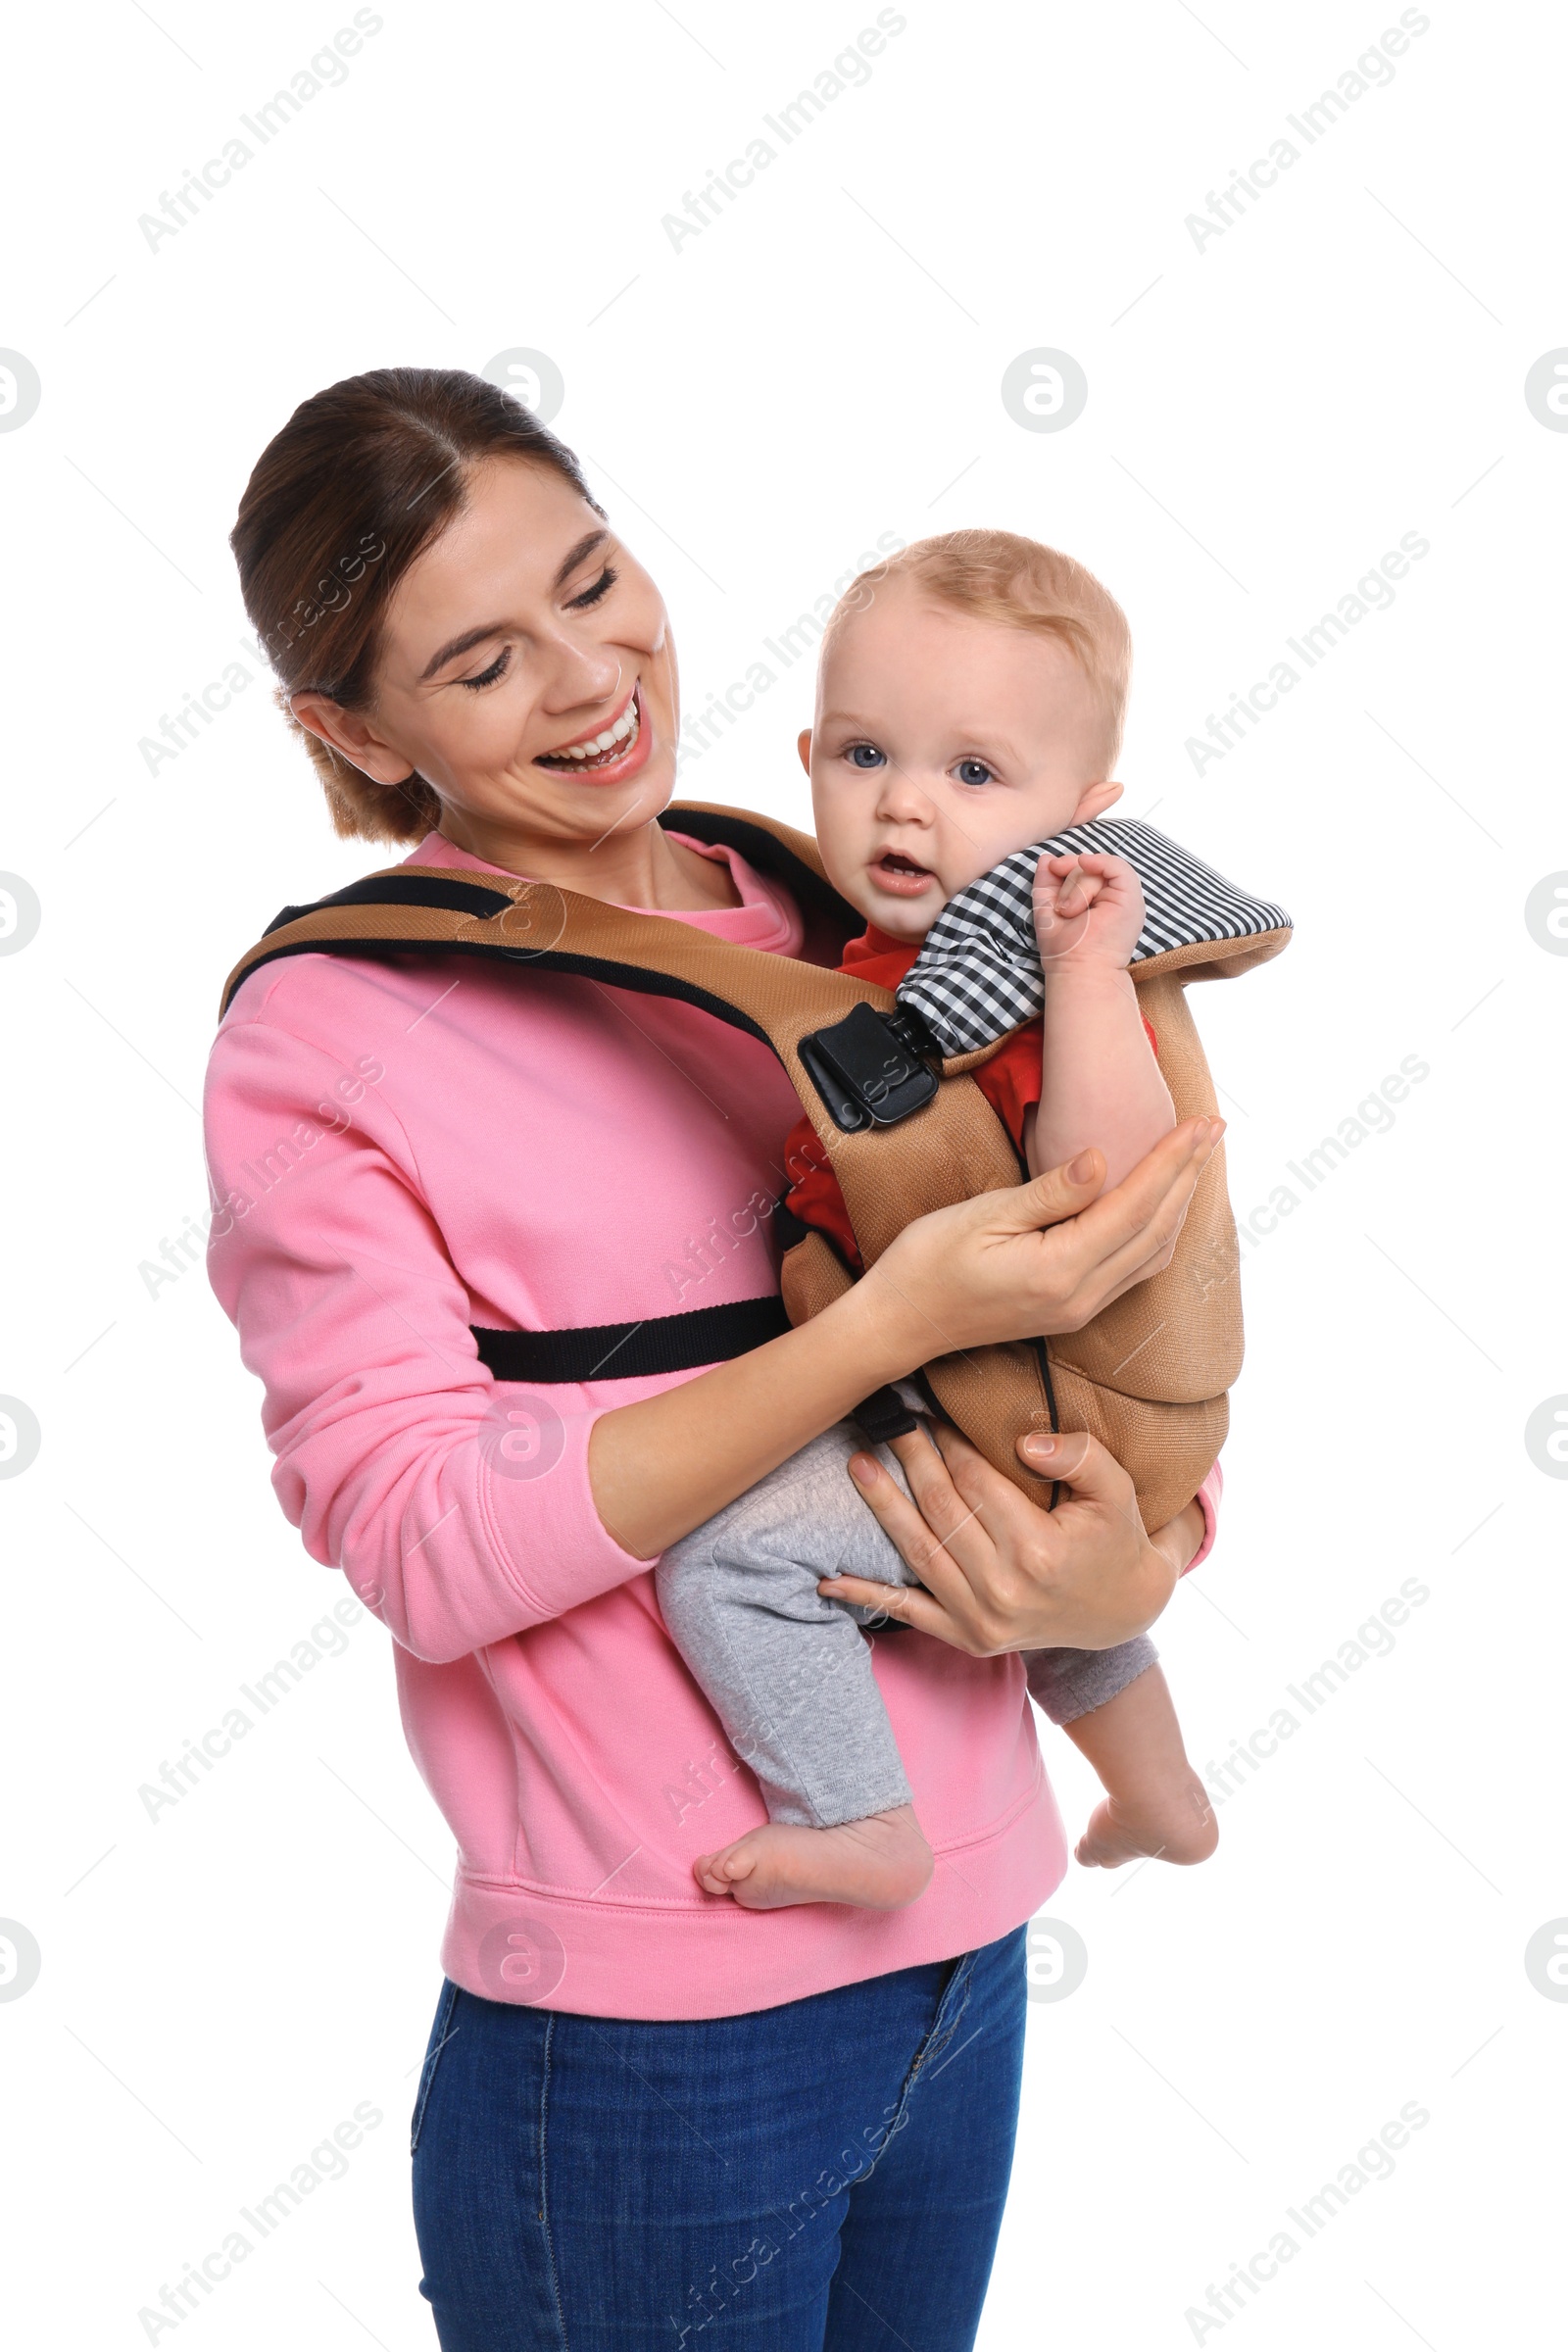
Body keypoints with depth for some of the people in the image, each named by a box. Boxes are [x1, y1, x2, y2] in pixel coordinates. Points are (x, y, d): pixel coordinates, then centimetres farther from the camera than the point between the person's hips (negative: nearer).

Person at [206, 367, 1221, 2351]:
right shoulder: (319, 1040, -10)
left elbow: (1132, 1354, 9)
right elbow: (423, 1533, -17)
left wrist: (1124, 1584, -12)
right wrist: (890, 1320, -24)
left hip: (964, 1953, 5)